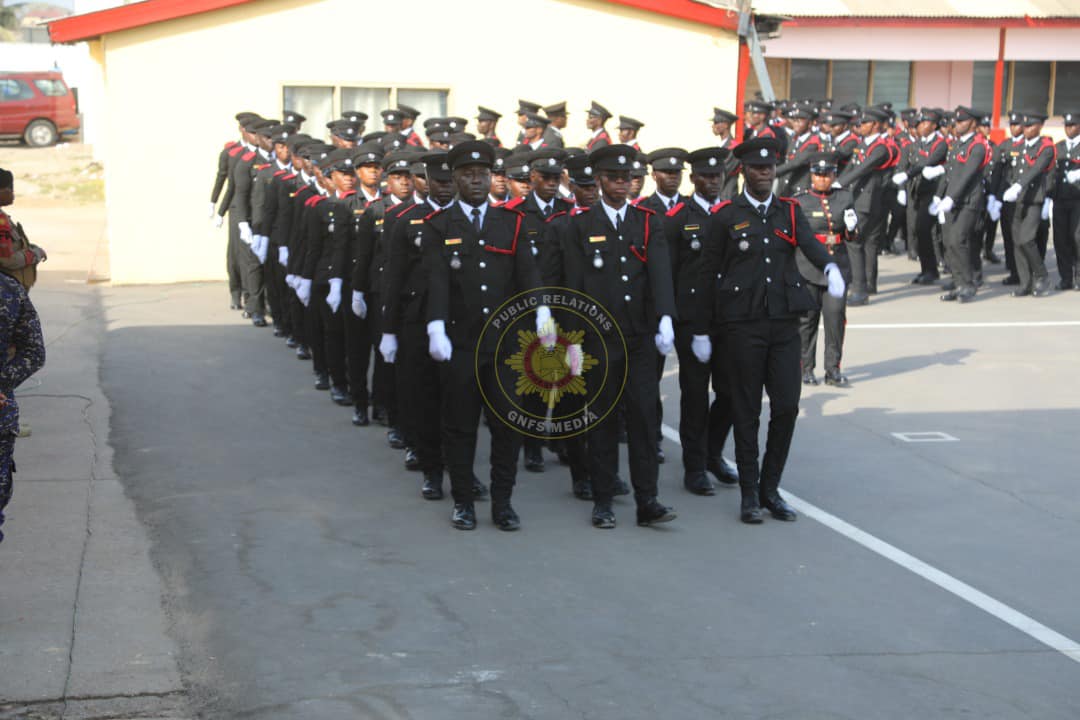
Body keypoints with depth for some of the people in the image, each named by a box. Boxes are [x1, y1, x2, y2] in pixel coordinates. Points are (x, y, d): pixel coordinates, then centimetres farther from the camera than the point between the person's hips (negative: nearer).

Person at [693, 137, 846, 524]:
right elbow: (708, 274, 2)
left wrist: (830, 267, -34)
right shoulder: (725, 217, 0)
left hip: (785, 322, 3)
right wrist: (701, 330, 1)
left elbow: (810, 244, -11)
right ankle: (750, 495, 12)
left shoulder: (790, 212, 8)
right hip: (742, 325, -3)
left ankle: (770, 488, 16)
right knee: (747, 411, 2)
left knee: (787, 407, 0)